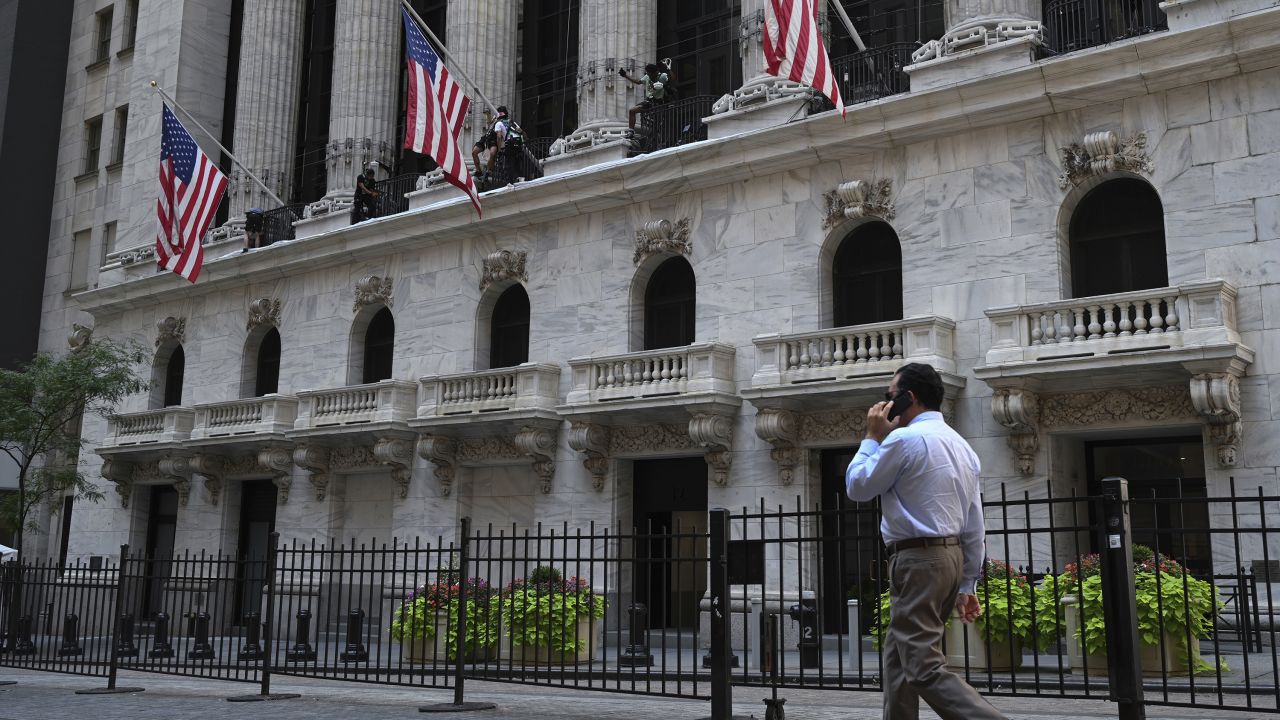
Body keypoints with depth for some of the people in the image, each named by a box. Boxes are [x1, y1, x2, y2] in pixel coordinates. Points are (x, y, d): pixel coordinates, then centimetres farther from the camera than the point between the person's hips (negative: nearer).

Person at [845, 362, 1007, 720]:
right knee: (899, 658, 18)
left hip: (917, 561, -9)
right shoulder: (962, 445, 15)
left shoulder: (905, 439, -12)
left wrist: (872, 437, 7)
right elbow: (974, 526, 14)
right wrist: (967, 585, 18)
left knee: (925, 668, -9)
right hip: (952, 557, 9)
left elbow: (857, 487, -2)